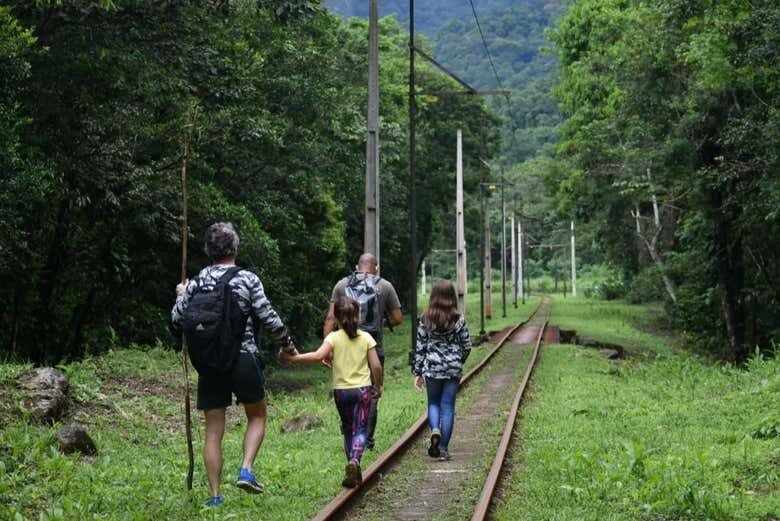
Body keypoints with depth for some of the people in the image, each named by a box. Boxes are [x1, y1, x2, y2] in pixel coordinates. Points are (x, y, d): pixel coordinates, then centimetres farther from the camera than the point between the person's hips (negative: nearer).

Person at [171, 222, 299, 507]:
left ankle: (215, 496, 6)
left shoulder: (198, 281, 3)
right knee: (257, 415, 19)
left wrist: (181, 295, 26)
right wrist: (288, 346, 9)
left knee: (213, 432, 7)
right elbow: (269, 319, -7)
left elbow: (178, 318, 5)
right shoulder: (247, 279, -5)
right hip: (244, 360, -2)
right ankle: (246, 470, 0)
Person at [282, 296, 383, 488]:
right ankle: (354, 461, -26)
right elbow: (376, 366, -4)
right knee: (360, 429, 1)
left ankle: (354, 471, 19)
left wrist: (295, 358, -15)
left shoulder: (333, 337, -6)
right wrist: (378, 386, 11)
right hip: (362, 388, 0)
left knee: (348, 429, 16)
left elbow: (319, 355, -23)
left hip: (341, 390, 0)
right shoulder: (366, 338, -1)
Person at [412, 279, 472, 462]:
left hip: (432, 368, 0)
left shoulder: (426, 319, -5)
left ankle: (435, 430, -10)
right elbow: (467, 346, 0)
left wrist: (417, 373, 5)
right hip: (453, 368, 0)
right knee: (448, 406, 7)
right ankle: (443, 448, 7)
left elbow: (419, 347, -3)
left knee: (433, 403, 18)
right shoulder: (458, 319, -6)